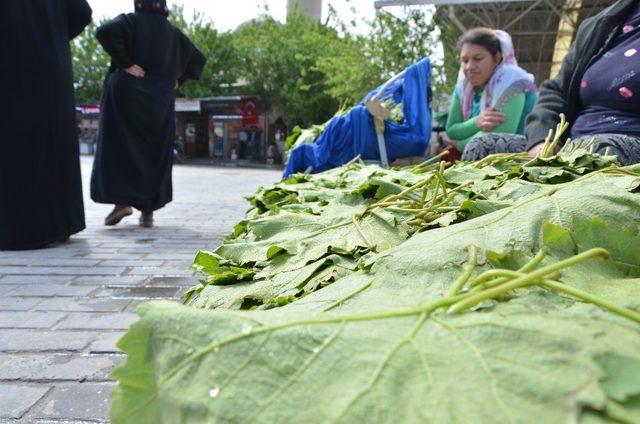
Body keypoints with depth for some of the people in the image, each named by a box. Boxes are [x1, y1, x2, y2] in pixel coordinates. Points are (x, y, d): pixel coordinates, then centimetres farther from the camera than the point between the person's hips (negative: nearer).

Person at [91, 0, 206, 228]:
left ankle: (122, 200, -10)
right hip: (160, 103, 3)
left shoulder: (130, 21, 0)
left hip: (125, 96, -3)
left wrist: (124, 64, -15)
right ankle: (148, 210, 3)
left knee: (118, 147, 4)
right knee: (155, 153, 6)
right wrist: (177, 79, 13)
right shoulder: (173, 32, 11)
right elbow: (197, 59, 16)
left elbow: (105, 32, -19)